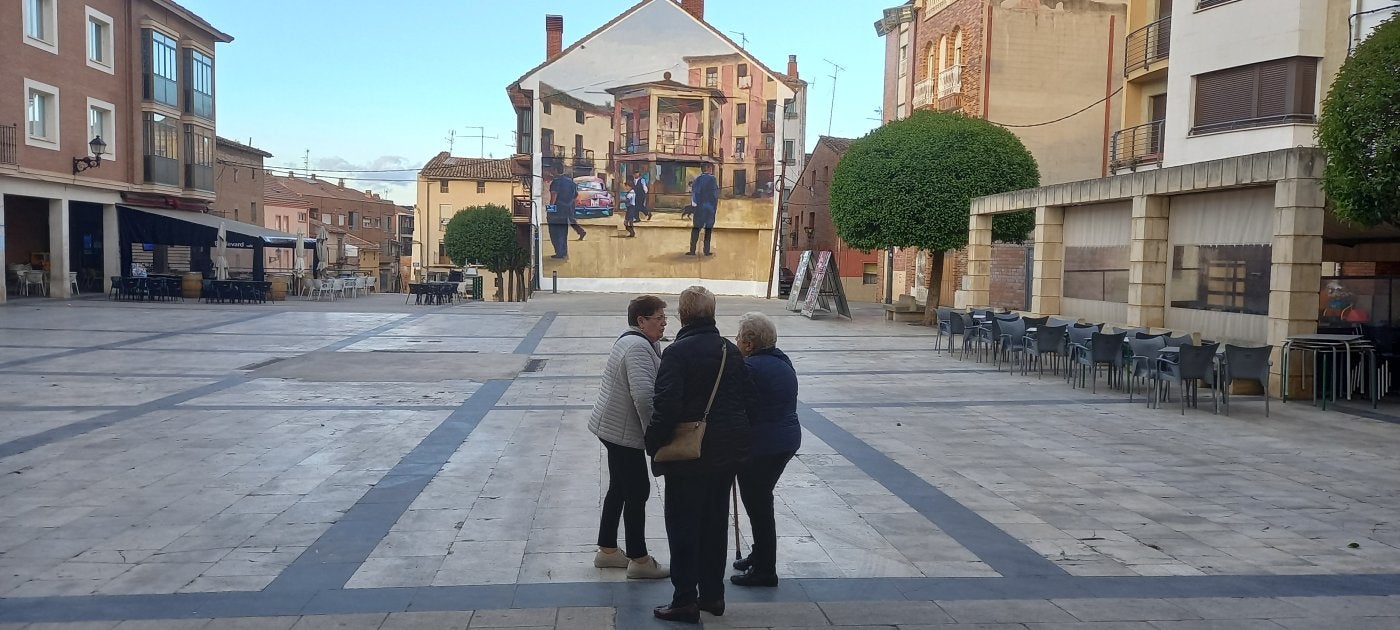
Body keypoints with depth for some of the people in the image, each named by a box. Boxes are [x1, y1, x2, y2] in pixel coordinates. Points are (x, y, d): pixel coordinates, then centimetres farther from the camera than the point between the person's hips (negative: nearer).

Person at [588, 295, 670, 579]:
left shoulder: (634, 341, 13)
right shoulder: (638, 347, -22)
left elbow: (648, 385, 16)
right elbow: (643, 394, -31)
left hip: (612, 427, 10)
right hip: (623, 431, -10)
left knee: (619, 488, 17)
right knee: (638, 491, -2)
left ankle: (607, 550, 26)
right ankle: (639, 560, 7)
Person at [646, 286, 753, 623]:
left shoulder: (677, 352, -16)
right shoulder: (731, 350, 4)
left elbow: (666, 406, -22)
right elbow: (748, 395, 7)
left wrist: (652, 442, -10)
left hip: (689, 455, -6)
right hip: (729, 452, 7)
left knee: (683, 526, 4)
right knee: (715, 522, 16)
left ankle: (685, 600, 7)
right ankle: (712, 594, 25)